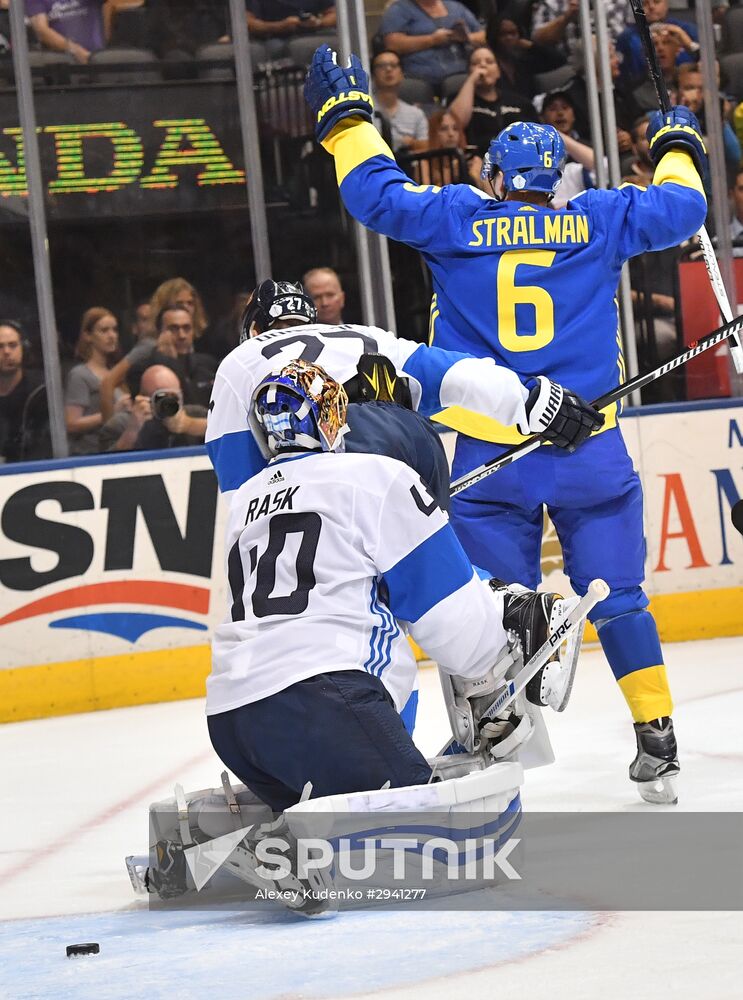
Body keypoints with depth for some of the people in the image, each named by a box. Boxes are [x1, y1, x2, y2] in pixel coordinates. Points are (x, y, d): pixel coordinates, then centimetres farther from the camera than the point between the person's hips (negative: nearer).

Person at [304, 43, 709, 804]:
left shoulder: (456, 220, 1)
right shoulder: (597, 221, 4)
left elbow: (377, 193, 2)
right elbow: (681, 207, 12)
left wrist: (344, 118, 16)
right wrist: (677, 147, 32)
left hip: (489, 452, 0)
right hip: (589, 448, 0)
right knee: (616, 594, 6)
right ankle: (657, 742, 2)